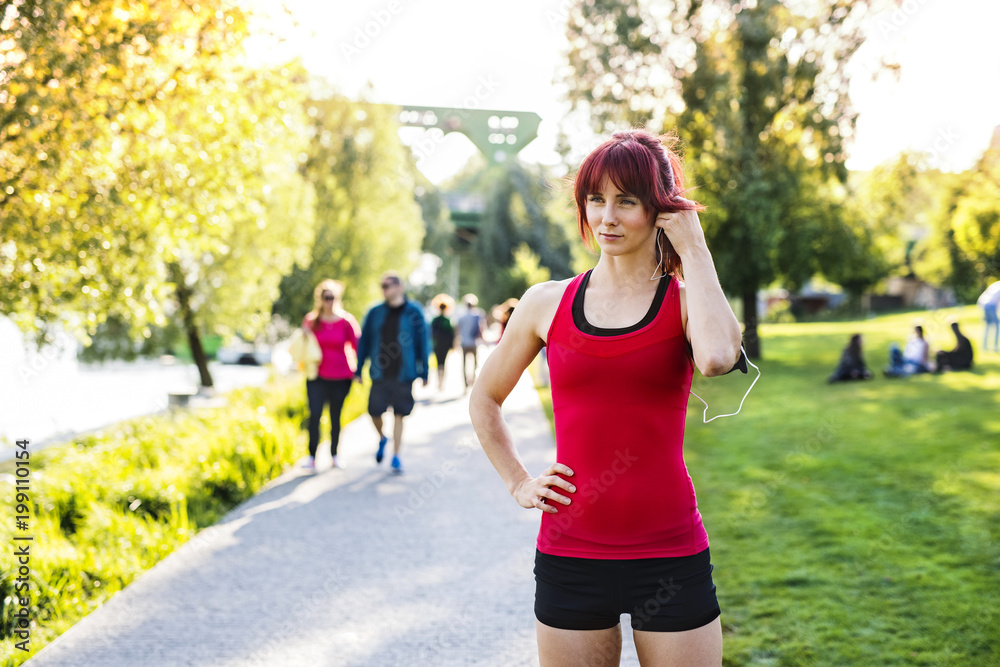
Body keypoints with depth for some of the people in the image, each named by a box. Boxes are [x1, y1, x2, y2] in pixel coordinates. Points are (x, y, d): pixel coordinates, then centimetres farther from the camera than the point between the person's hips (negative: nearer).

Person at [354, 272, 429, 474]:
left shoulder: (413, 312, -2)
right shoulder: (375, 313, 3)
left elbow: (422, 342, 2)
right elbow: (364, 342, 9)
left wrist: (423, 372, 2)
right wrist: (358, 370, 8)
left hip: (403, 374, -2)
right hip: (380, 374, 2)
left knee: (399, 415, 1)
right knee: (375, 412, 0)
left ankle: (396, 457, 12)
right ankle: (382, 438, 32)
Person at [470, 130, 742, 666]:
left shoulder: (685, 301, -1)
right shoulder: (547, 304, 4)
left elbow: (717, 357, -26)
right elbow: (484, 399, 19)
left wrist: (694, 250, -14)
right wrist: (519, 485, 8)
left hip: (670, 556, -1)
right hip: (569, 556, 2)